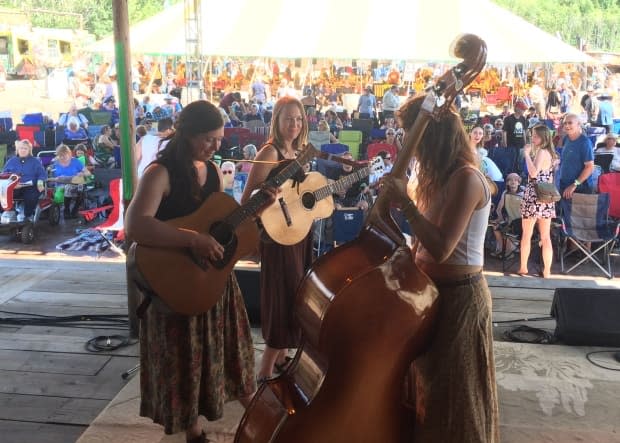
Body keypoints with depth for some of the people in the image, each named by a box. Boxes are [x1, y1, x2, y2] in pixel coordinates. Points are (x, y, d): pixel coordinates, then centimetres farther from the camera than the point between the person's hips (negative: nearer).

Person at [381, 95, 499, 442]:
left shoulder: (466, 178, -21)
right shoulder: (441, 176, 8)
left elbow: (441, 249, -28)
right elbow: (429, 242, 6)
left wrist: (404, 202, -26)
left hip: (458, 296, -9)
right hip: (435, 290, 9)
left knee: (454, 398, 7)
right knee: (430, 388, 22)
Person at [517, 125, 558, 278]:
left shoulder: (541, 152, -12)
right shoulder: (549, 153, 15)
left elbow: (533, 173, -25)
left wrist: (527, 153, -19)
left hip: (534, 197, -8)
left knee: (526, 235, 5)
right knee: (546, 237, 6)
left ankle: (523, 268, 14)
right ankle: (546, 271, 8)